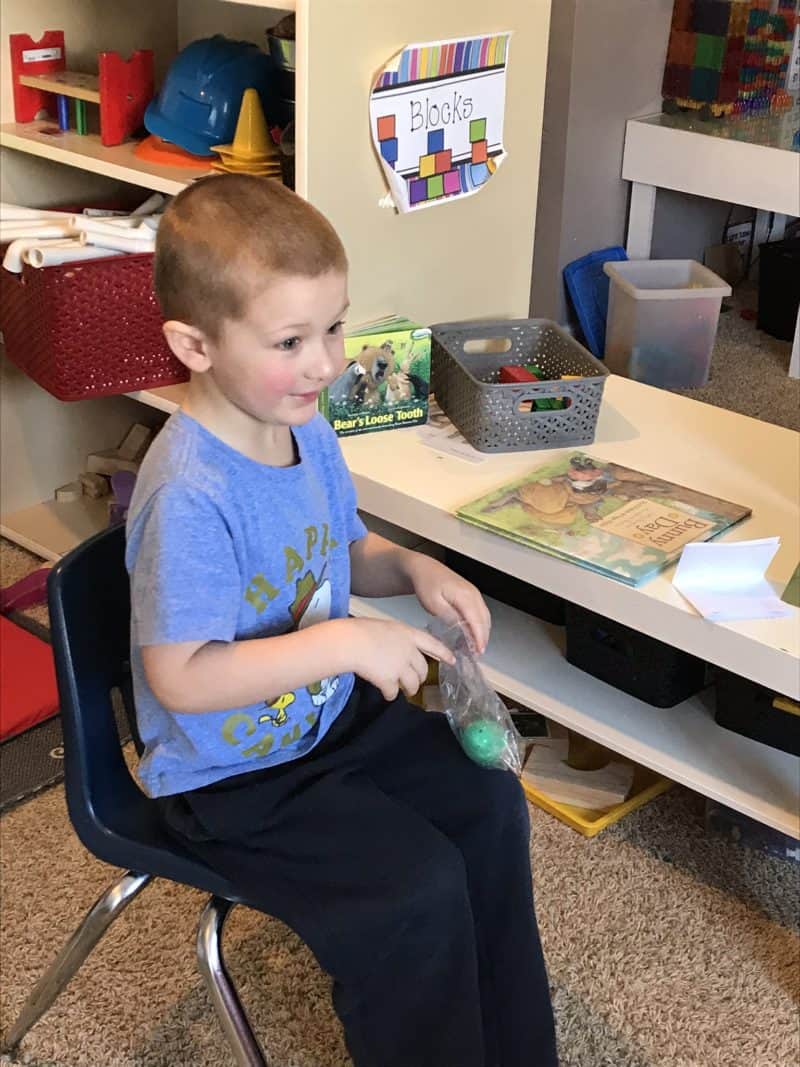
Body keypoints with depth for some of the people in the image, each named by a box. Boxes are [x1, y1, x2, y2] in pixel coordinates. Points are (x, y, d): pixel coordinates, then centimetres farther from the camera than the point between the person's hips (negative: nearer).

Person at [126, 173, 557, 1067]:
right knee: (419, 884, -16)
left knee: (487, 800, 5)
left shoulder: (306, 431, -4)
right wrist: (344, 642, -33)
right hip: (230, 777, -8)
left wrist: (414, 569, -8)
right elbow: (179, 676, -30)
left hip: (332, 717, 9)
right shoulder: (189, 497, -31)